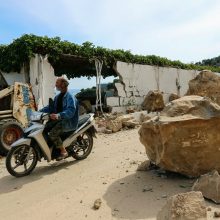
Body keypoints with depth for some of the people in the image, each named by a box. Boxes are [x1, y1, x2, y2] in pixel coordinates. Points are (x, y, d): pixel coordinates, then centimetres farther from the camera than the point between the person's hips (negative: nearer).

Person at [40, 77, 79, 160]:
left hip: (69, 121, -9)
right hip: (58, 119, 9)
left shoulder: (70, 97, -15)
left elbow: (71, 111, -29)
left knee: (52, 133, -27)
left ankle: (63, 151, -11)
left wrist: (58, 115, -44)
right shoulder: (57, 97, 16)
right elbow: (50, 107, 14)